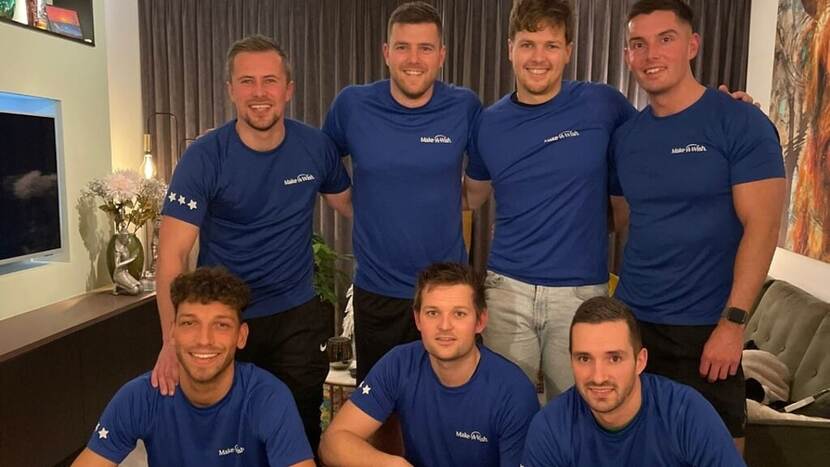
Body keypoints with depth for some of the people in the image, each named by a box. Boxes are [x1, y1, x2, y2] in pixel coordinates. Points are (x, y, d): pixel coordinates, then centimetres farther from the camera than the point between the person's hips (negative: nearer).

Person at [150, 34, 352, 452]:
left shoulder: (316, 147, -7)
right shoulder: (203, 158, -16)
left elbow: (348, 203, 11)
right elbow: (172, 253, -20)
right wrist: (174, 339, -33)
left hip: (298, 316, 2)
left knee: (302, 431, 13)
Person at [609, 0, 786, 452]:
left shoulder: (741, 124, -8)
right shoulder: (624, 135, 6)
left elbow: (761, 227, -12)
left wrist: (732, 322, -17)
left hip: (705, 328, -4)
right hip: (629, 320, 4)